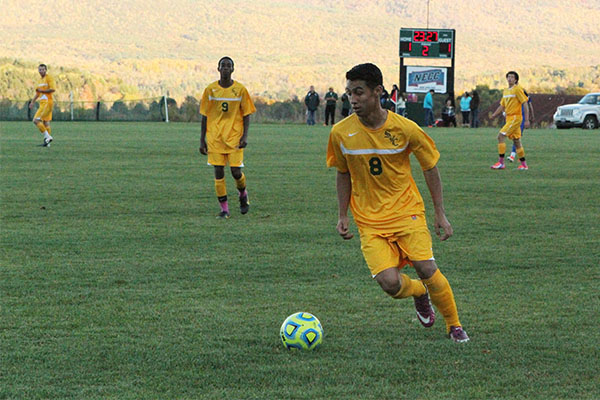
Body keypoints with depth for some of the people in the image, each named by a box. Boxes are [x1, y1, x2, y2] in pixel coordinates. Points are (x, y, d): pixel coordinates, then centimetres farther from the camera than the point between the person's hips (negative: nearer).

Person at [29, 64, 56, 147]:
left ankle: (47, 137, -13)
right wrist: (32, 102, 17)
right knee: (46, 122, 10)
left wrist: (42, 90, -16)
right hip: (42, 103, 10)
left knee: (36, 120, -15)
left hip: (47, 102, -10)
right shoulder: (40, 80, 19)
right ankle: (47, 142, 12)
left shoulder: (49, 78, -8)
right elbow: (37, 93, 27)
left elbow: (53, 89, -20)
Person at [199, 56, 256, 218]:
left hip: (235, 137, -1)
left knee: (236, 171, -7)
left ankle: (243, 194, 26)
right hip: (215, 137, 1)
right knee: (218, 171, -3)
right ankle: (224, 209, 5)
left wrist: (245, 136, -9)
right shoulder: (210, 90, 2)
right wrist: (202, 140, 3)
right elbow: (205, 116, 7)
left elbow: (246, 114, 3)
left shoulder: (240, 89, 0)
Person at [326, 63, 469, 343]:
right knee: (389, 282, -17)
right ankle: (419, 292, 20)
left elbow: (430, 167, 2)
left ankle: (454, 325, 10)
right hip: (369, 220, 1)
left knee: (427, 270, -16)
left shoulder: (404, 128, -12)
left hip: (407, 212, -1)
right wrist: (342, 215, 5)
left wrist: (440, 214, 1)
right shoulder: (341, 133, -8)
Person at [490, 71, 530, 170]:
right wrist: (494, 114, 6)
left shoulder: (518, 89, -9)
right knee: (516, 141, 10)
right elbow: (502, 105, 21)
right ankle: (524, 165, 16)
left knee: (501, 136, -15)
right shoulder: (506, 91, 15)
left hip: (515, 117, -8)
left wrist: (527, 120, -17)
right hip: (509, 118, 8)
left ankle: (501, 163, -15)